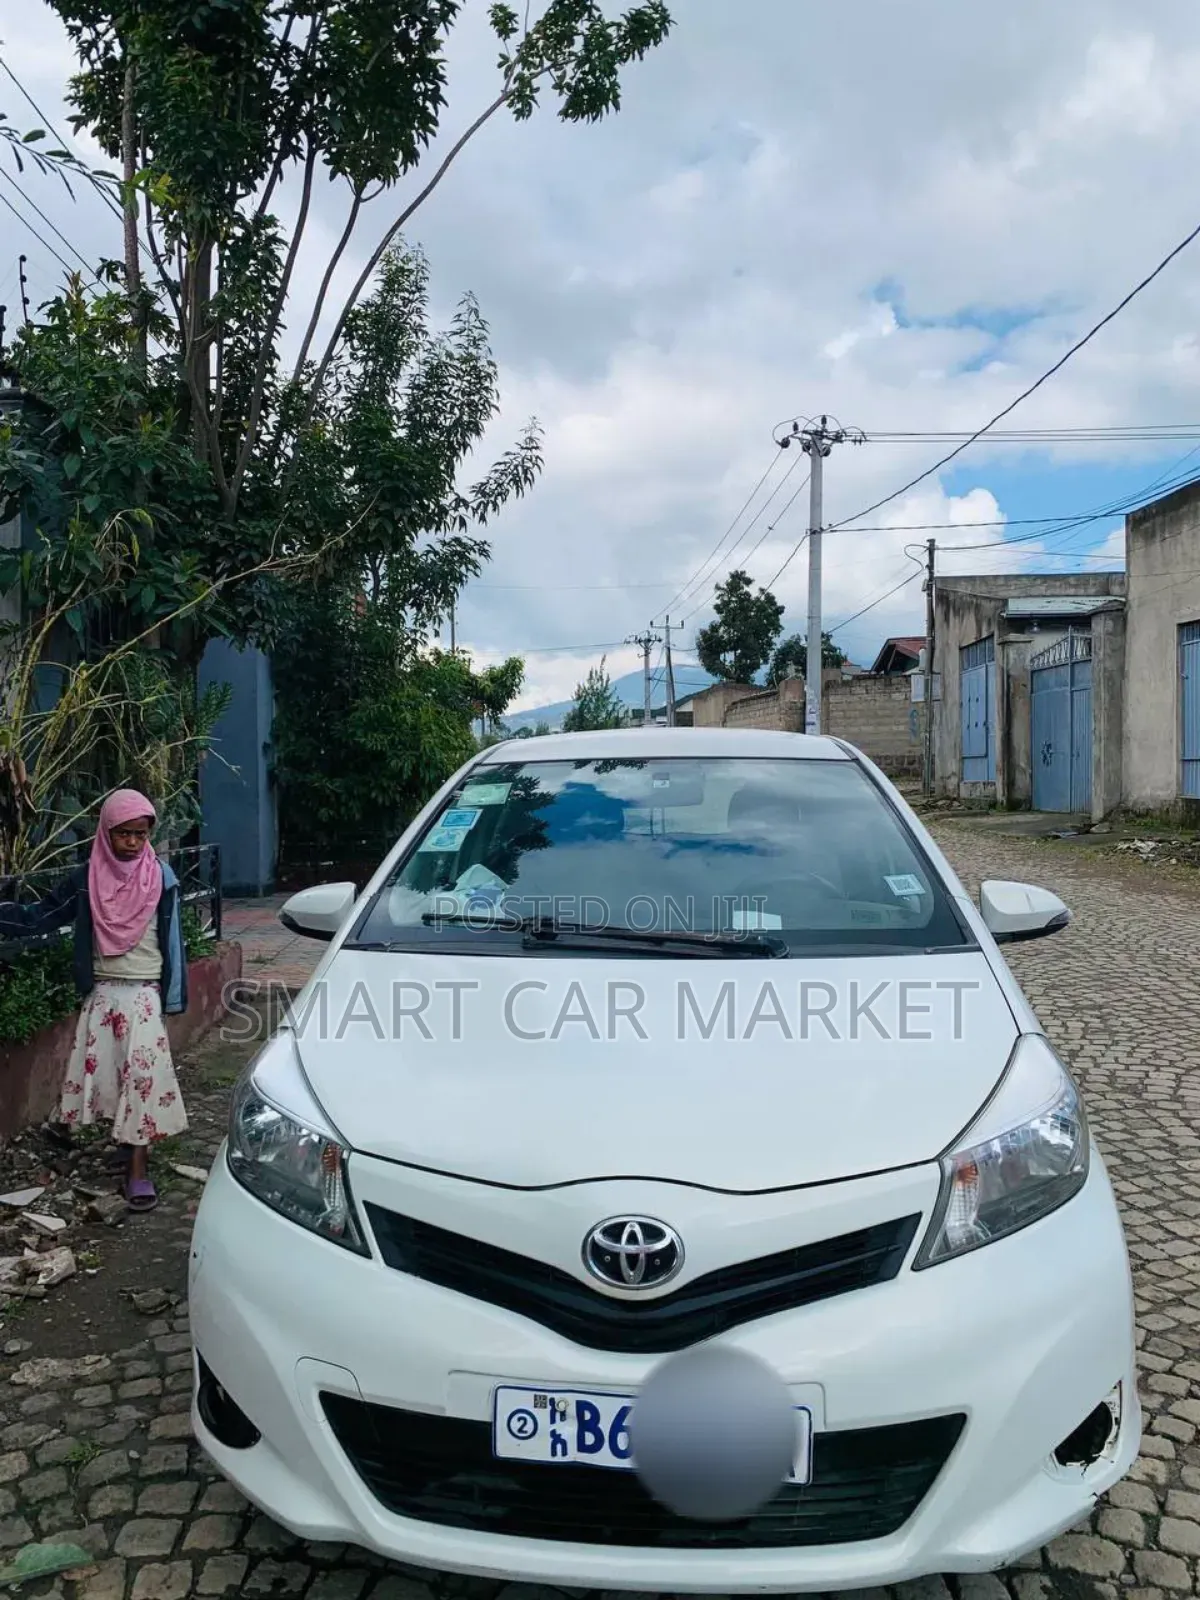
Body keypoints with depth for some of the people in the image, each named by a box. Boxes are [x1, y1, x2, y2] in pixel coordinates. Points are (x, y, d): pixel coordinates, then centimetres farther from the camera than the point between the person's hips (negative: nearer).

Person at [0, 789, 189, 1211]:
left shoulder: (161, 877, -5)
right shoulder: (88, 878, -1)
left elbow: (171, 937, -1)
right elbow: (42, 916, 6)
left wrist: (172, 996, -1)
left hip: (144, 993, -3)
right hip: (101, 993, 3)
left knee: (141, 1071, -8)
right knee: (104, 1071, 5)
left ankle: (138, 1168, -5)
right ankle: (131, 1143, 22)